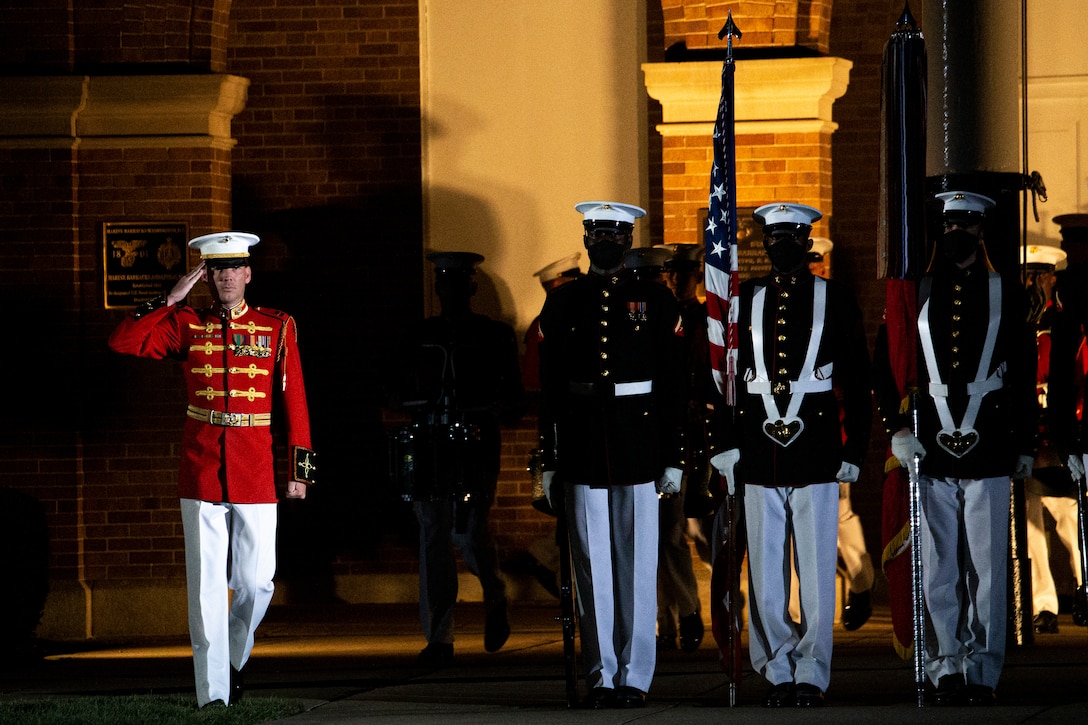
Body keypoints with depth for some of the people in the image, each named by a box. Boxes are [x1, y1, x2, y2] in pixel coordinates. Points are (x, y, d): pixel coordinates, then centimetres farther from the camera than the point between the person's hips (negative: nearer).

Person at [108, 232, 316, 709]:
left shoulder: (278, 328, 5)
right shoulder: (187, 326, 5)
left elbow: (294, 401, 4)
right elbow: (122, 343, -5)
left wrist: (299, 470, 0)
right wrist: (171, 298, -8)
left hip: (256, 478, 0)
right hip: (201, 477, 0)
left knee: (257, 584, 2)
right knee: (206, 586, -3)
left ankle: (234, 658, 31)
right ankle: (213, 693, -1)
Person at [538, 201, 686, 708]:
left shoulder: (656, 301, 6)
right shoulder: (562, 303, 8)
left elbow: (673, 385, 5)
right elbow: (549, 386, 8)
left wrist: (673, 458, 0)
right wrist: (548, 461, 4)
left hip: (639, 451, -1)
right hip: (582, 453, 1)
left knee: (637, 566, 0)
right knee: (593, 566, 1)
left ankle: (634, 677, 4)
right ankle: (601, 676, 6)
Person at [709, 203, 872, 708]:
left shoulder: (835, 300, 5)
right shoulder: (744, 301, 10)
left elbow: (857, 381, 5)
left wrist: (854, 451, 0)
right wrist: (723, 445, 3)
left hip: (817, 455, -2)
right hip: (759, 458, 2)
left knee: (816, 572, -1)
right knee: (765, 575, 2)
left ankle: (811, 675, 4)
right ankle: (779, 673, 10)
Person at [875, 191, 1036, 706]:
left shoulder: (1006, 294, 8)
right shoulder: (914, 294, 8)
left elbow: (1024, 375, 9)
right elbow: (885, 367, 8)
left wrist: (1024, 446, 7)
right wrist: (898, 429, -3)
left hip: (989, 453, -1)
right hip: (931, 452, 1)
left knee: (987, 569, -1)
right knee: (938, 571, 1)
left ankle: (982, 673, 4)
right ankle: (947, 672, 6)